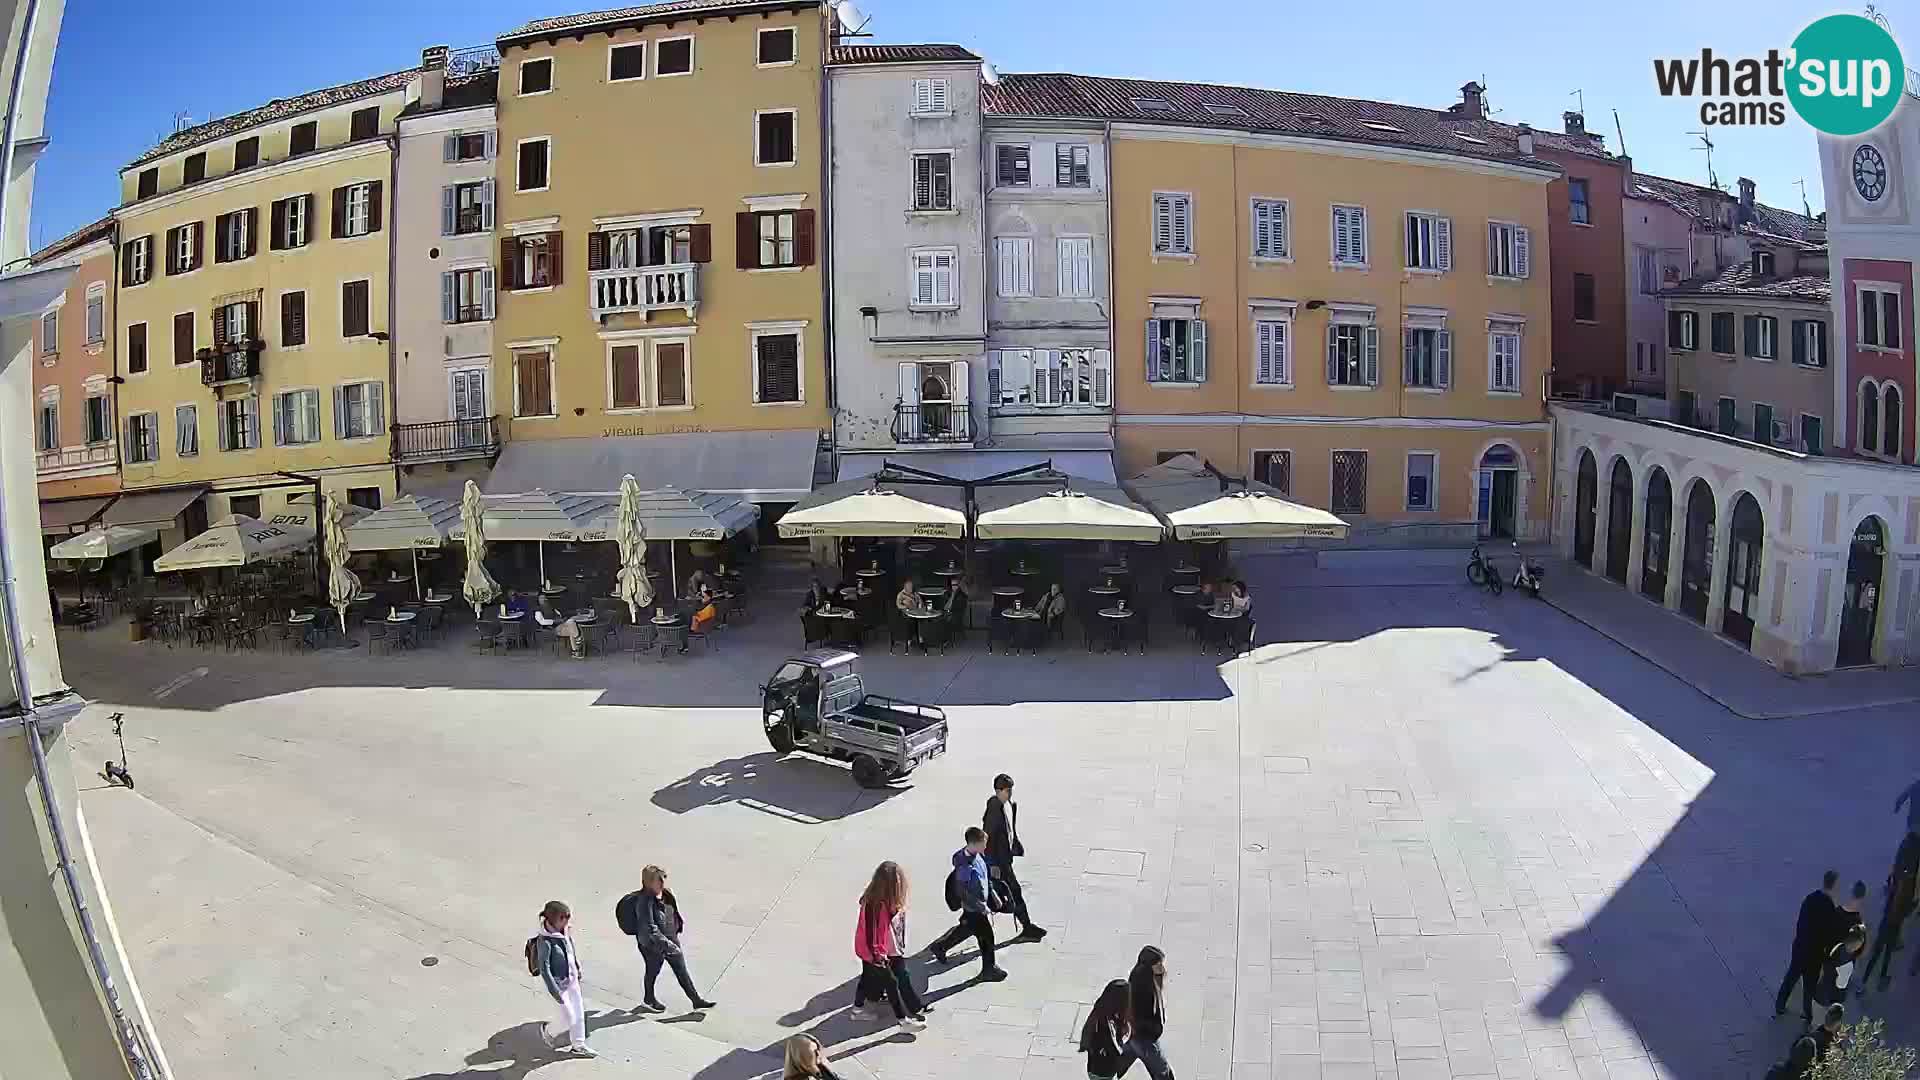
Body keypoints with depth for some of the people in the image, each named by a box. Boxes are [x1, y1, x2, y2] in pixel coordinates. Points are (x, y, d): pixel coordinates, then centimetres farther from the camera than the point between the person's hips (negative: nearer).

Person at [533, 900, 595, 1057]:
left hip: (572, 980, 7)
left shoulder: (565, 933, -4)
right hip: (559, 984, -7)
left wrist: (578, 970, 20)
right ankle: (547, 1029, 30)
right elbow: (544, 968, -23)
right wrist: (554, 991, -23)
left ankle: (578, 1045, 31)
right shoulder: (544, 940, -25)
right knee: (569, 1019, 2)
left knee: (579, 1014, 14)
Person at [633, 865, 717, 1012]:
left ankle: (696, 1000, 21)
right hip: (653, 945, -6)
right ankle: (649, 1000, 44)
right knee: (653, 971, 18)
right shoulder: (645, 902, -29)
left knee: (682, 970, 12)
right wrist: (668, 945, -31)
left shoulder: (667, 894, -5)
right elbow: (651, 930, -31)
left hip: (671, 940, 6)